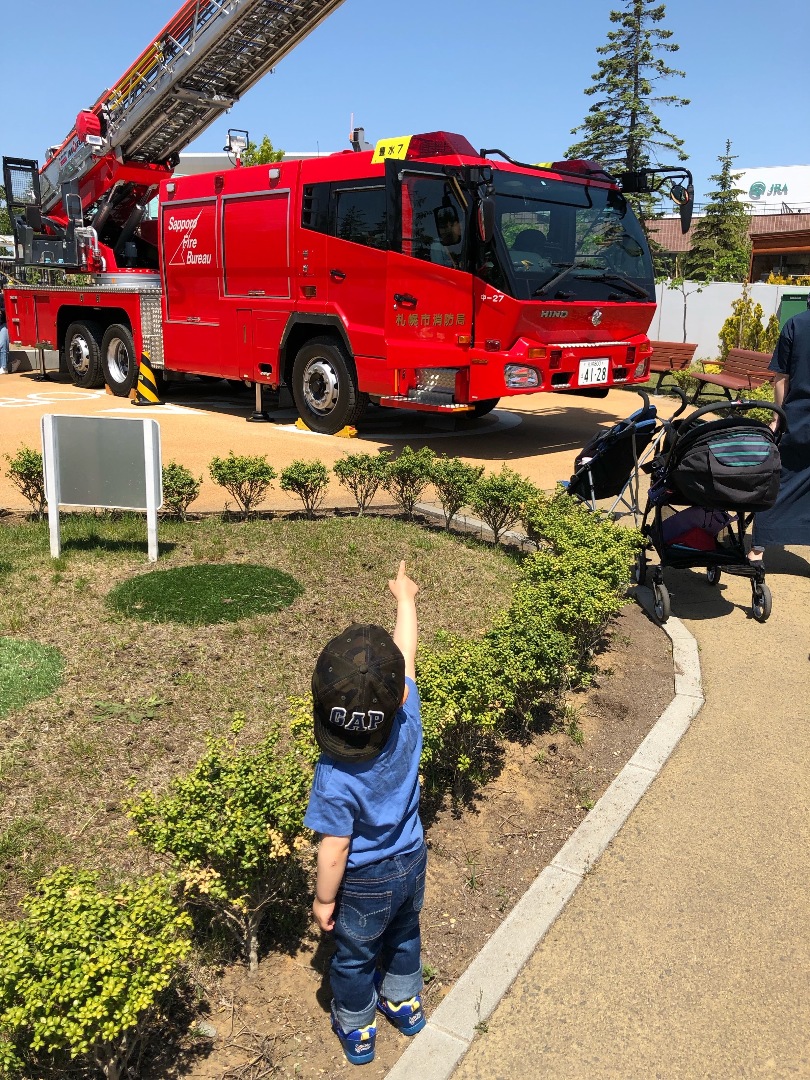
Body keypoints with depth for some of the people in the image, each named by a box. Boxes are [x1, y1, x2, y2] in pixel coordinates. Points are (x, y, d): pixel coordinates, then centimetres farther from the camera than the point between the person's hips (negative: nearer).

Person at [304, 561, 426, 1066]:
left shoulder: (336, 777, -38)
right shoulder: (407, 723, -28)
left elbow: (334, 853, -25)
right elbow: (407, 652, -13)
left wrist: (324, 899, -6)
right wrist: (405, 597, 2)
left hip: (365, 884, -4)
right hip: (412, 862, 4)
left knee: (355, 959, 25)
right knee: (404, 937, 32)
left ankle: (357, 1032, 49)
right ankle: (405, 1004, 57)